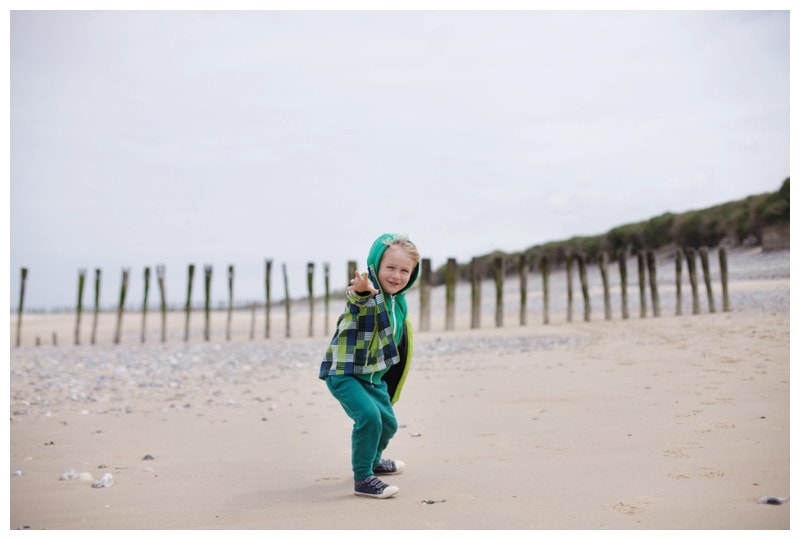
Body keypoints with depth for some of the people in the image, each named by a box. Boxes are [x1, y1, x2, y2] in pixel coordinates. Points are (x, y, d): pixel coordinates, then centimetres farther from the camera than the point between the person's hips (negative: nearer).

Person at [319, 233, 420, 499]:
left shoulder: (398, 302, 5)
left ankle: (373, 460, 48)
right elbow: (355, 298, -47)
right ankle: (362, 478, -11)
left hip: (374, 376, 8)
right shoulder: (368, 292, -20)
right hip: (344, 372, -8)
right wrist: (360, 291, -72)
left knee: (388, 422, 19)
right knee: (368, 416, -26)